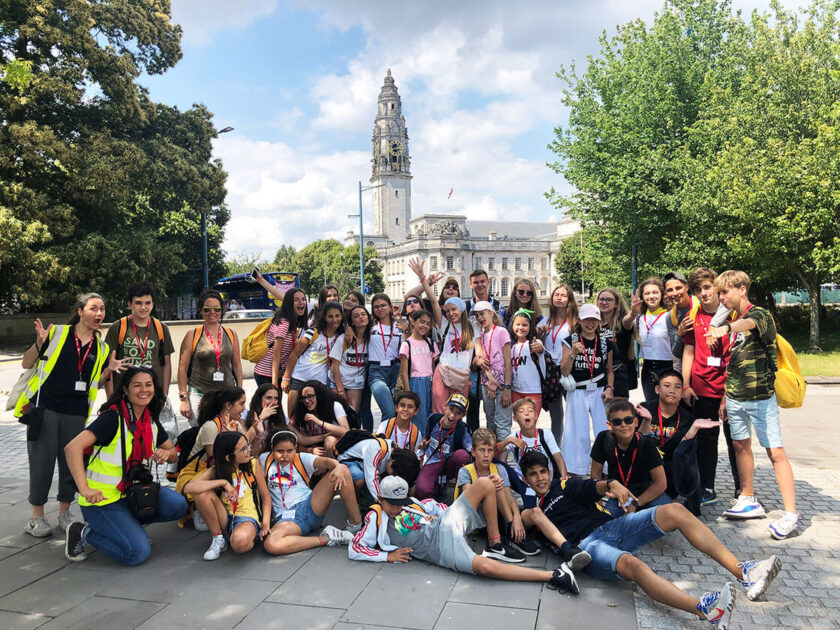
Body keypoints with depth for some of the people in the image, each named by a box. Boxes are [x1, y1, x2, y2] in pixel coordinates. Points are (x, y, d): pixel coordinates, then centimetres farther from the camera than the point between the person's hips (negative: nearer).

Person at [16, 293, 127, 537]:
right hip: (44, 408, -3)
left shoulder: (101, 348, 10)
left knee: (71, 462, 9)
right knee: (42, 462, 1)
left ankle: (64, 513, 24)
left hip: (76, 413, 3)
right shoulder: (57, 333, -1)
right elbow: (26, 364, 1)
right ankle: (36, 516, 16)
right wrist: (40, 344, -17)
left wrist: (109, 370, -3)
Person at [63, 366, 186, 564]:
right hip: (102, 499, -7)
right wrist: (84, 489, -36)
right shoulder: (113, 417, -18)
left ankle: (127, 524, 8)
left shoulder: (151, 421, 5)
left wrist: (167, 454, -9)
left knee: (177, 505, -16)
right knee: (138, 552, -18)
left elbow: (172, 451, 16)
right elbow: (73, 447, -29)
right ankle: (84, 533, 5)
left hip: (132, 492, 7)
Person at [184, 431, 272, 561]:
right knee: (202, 493, -21)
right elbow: (188, 487, -19)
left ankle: (251, 539, 0)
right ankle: (218, 538, -3)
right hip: (226, 518, 3)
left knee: (240, 542, -40)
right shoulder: (216, 470, -2)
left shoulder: (253, 463, -3)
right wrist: (223, 482, -23)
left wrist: (266, 524, -11)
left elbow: (266, 497, 2)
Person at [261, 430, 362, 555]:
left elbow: (325, 462, -12)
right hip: (286, 517, -1)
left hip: (310, 506, 1)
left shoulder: (302, 459, 6)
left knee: (343, 470, -18)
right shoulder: (265, 460, 12)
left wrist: (338, 466, -35)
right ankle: (325, 538, -23)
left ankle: (355, 524, -12)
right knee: (270, 545, -39)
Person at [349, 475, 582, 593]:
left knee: (484, 484, -5)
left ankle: (495, 545, 1)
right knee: (485, 566, -33)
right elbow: (354, 550, -3)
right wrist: (388, 555, -9)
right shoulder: (375, 520, 3)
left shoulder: (409, 501, 18)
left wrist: (449, 513, 6)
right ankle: (552, 576, -28)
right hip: (441, 547, -7)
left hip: (446, 524, 7)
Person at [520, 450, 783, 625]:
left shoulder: (565, 486, 22)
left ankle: (741, 571, -20)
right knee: (632, 564, -38)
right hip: (587, 545, -5)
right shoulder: (531, 511, 19)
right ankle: (703, 609, -57)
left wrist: (611, 484, -18)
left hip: (609, 525, 5)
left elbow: (593, 487, 3)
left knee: (675, 511, -14)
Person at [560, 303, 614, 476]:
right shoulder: (570, 341, 0)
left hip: (600, 391, 1)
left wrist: (609, 388, -2)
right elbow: (564, 372, -5)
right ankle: (575, 472, 13)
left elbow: (609, 370, 14)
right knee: (578, 434, 3)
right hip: (577, 392, -1)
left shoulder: (606, 342, 6)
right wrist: (572, 354, -19)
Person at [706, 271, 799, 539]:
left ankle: (791, 514, -5)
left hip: (760, 396, -8)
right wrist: (725, 398, 15)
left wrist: (725, 329, -57)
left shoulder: (759, 314, -9)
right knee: (741, 446, 13)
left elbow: (750, 324, -36)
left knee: (775, 452, -7)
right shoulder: (733, 322, 13)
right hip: (735, 397, 8)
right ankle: (749, 501, 24)